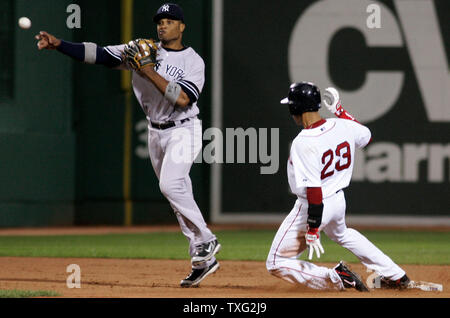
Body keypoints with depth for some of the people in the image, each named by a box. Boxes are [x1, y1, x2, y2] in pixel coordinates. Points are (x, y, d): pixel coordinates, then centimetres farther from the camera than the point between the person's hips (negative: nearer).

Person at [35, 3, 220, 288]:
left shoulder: (193, 61, -8)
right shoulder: (144, 50, 4)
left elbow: (183, 98, -24)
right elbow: (99, 54, -3)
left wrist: (150, 73, -23)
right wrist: (59, 45, -14)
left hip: (184, 131, -6)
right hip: (156, 133, 6)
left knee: (171, 184, -27)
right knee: (179, 196, 6)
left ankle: (206, 241, -15)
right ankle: (204, 260, 12)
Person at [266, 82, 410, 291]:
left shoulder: (303, 143, -28)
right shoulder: (341, 126, -7)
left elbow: (313, 189, -29)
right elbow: (366, 136, 17)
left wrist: (312, 229, -24)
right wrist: (339, 110, 21)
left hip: (312, 206, -8)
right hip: (338, 200, 8)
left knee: (276, 264, 1)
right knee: (341, 234, 40)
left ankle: (336, 278, -11)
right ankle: (396, 276, 40)